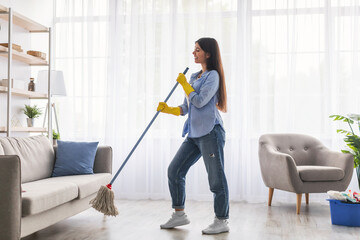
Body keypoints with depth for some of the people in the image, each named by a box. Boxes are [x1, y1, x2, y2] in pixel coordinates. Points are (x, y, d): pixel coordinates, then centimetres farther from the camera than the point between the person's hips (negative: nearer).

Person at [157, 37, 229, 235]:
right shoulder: (194, 77, 19)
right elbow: (185, 108, 20)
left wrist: (184, 83, -4)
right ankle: (179, 214, 19)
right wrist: (167, 109, 4)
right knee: (174, 170, 8)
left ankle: (221, 221, 6)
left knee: (216, 177, -4)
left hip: (210, 132, -9)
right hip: (194, 134, 9)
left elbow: (199, 101, -16)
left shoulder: (213, 75, -5)